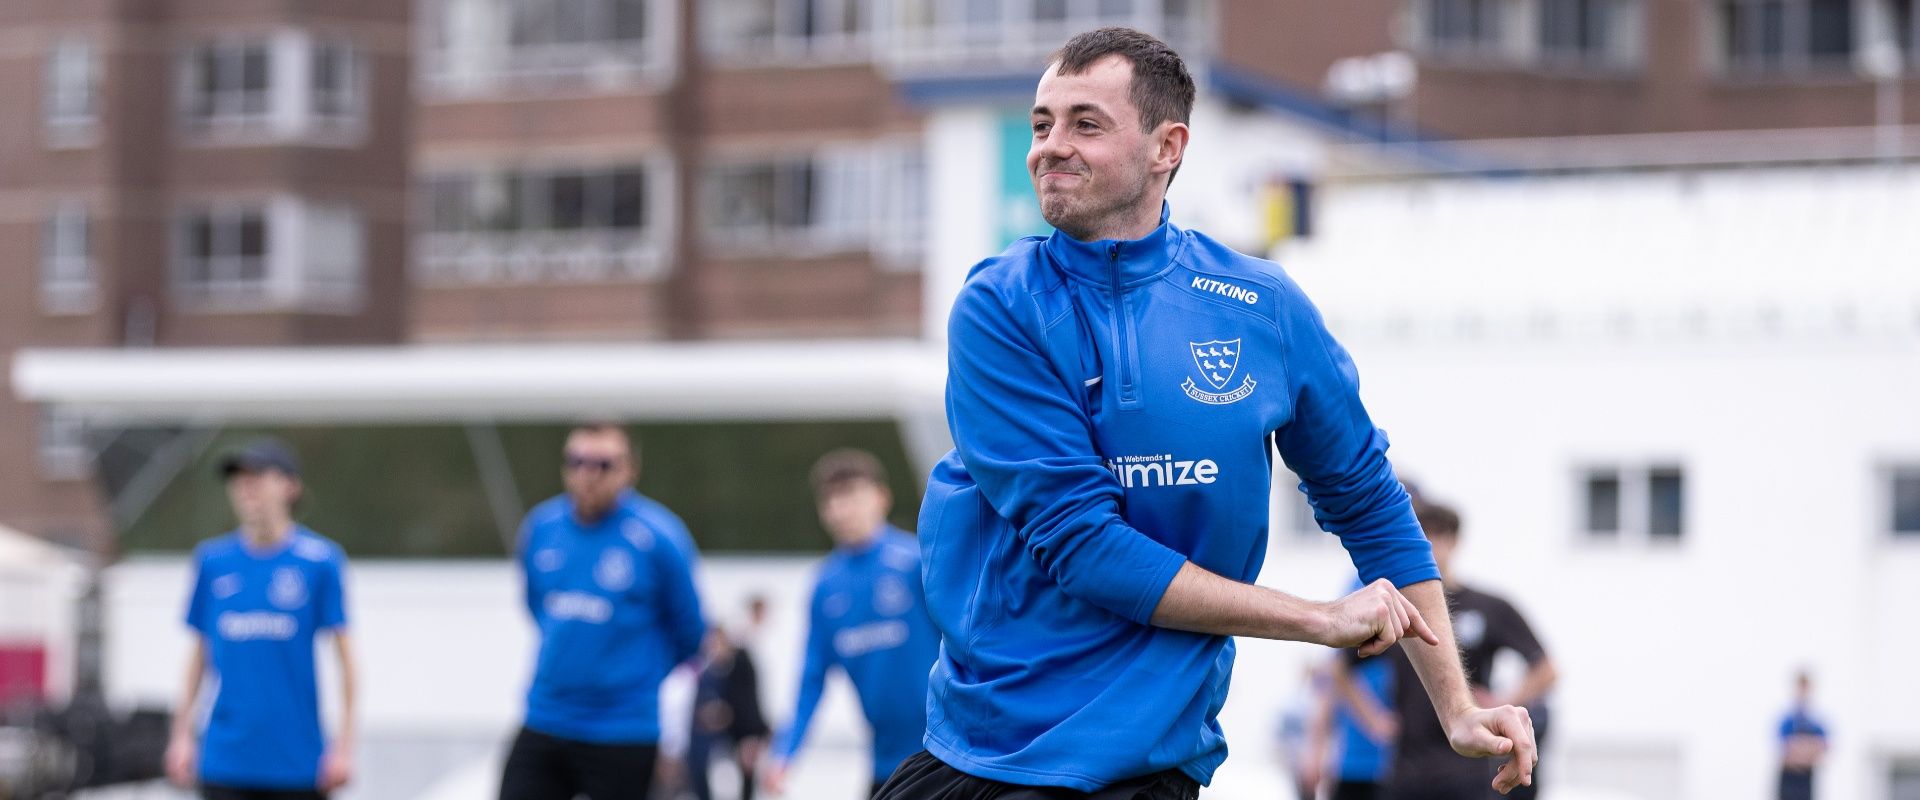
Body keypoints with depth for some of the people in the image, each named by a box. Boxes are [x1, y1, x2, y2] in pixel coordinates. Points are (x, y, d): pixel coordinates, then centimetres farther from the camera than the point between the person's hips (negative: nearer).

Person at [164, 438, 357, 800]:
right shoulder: (212, 560, 6)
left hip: (298, 763, -2)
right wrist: (182, 733, 10)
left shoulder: (320, 559, -3)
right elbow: (199, 654, 13)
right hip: (226, 764, 2)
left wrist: (343, 745, -6)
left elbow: (345, 656, -2)